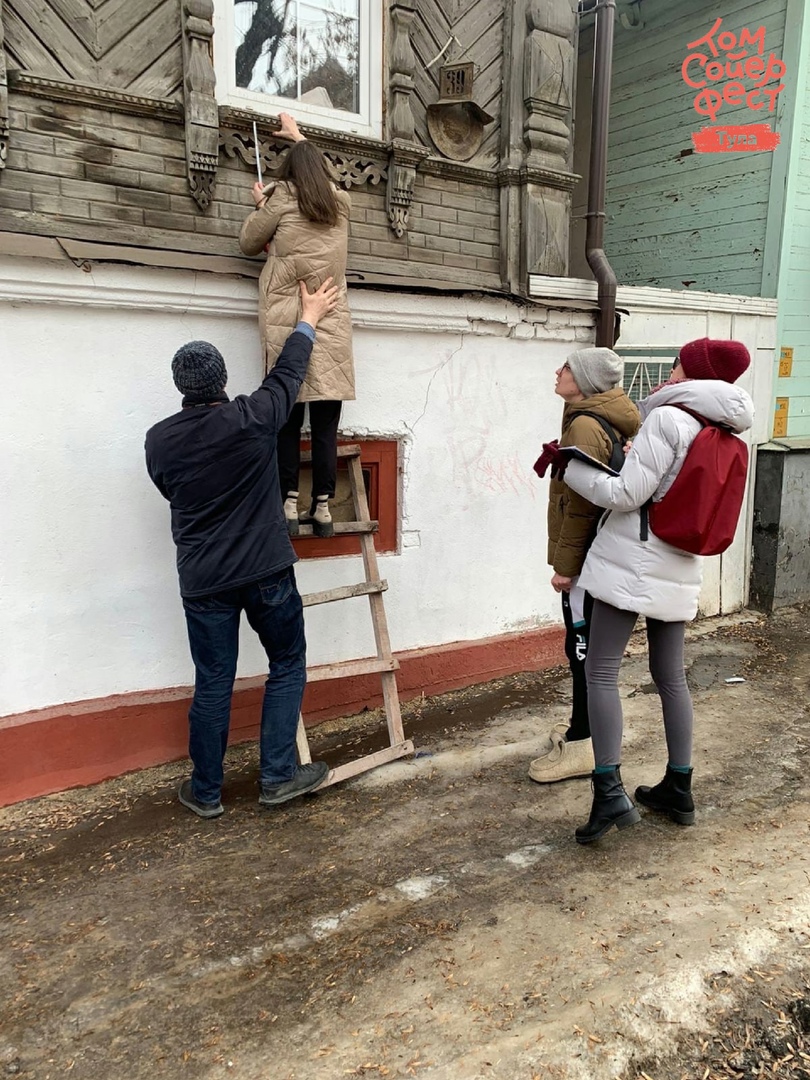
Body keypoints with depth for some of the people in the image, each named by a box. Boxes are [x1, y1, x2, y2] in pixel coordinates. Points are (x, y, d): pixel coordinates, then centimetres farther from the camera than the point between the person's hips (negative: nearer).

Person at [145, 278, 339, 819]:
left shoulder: (160, 439, -2)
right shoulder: (253, 419, -10)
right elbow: (288, 373, 7)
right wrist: (310, 318, 23)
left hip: (203, 581, 3)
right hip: (266, 571, -2)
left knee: (213, 684, 11)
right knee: (288, 665, 15)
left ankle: (206, 791, 23)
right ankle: (278, 774, 17)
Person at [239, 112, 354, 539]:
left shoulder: (283, 197, 4)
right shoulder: (340, 202, 16)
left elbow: (248, 242, 14)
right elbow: (319, 172, 38)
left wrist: (260, 204, 30)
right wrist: (298, 136, 53)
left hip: (287, 322, -2)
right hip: (332, 325, 2)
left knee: (288, 417, 0)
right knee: (325, 422, -1)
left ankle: (288, 505, -3)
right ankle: (323, 507, -1)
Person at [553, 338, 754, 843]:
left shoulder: (667, 419, -12)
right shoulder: (721, 436, 12)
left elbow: (626, 494, -15)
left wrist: (569, 466, -4)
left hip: (633, 562, -8)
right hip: (679, 571, 8)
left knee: (601, 672, -5)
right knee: (671, 677, 14)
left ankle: (610, 792, -9)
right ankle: (679, 790, 22)